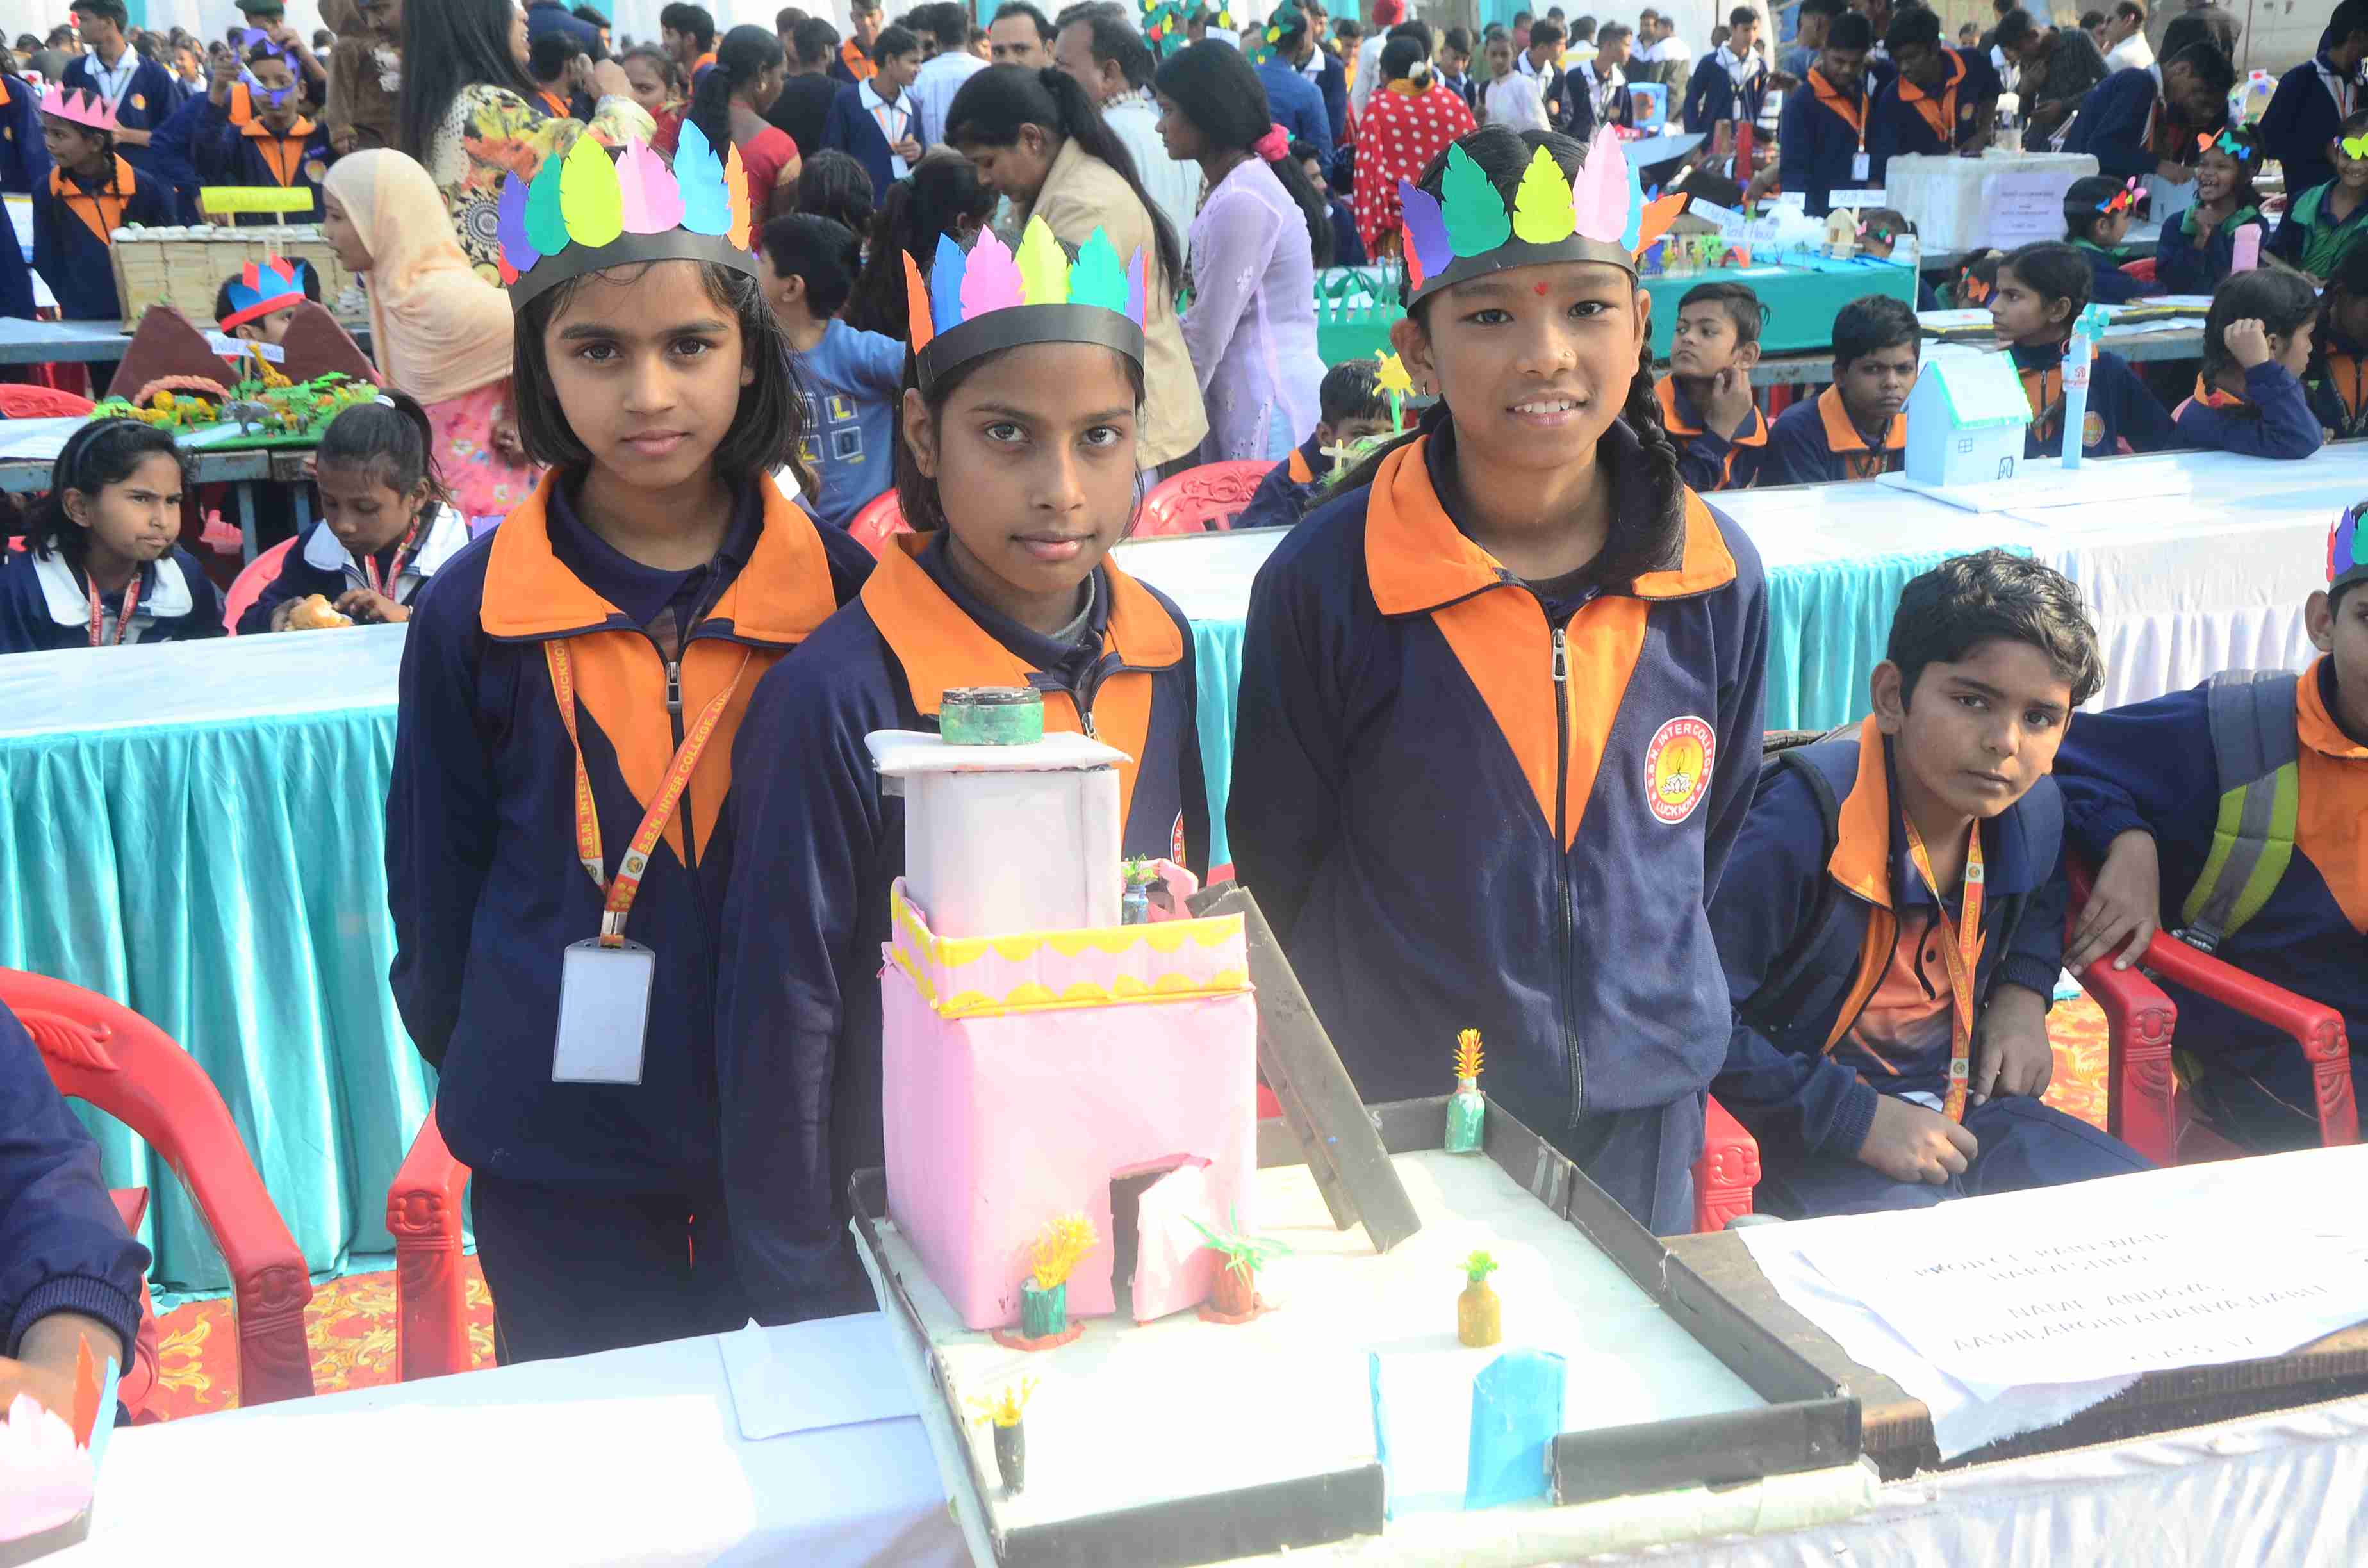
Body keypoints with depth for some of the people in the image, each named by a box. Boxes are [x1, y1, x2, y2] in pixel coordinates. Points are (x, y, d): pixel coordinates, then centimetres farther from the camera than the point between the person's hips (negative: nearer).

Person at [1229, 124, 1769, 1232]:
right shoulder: (1325, 581, -13)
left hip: (1641, 1114, 3)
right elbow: (1278, 868, -3)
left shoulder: (1716, 578, -4)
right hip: (1401, 1122, -2)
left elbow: (1715, 839, 10)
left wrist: (1654, 1017, 8)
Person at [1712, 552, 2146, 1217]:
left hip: (1955, 1106, 8)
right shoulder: (1805, 820, -25)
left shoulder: (2032, 808, 1)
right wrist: (1856, 1117, -24)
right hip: (1803, 1134, -7)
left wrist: (2023, 993, 9)